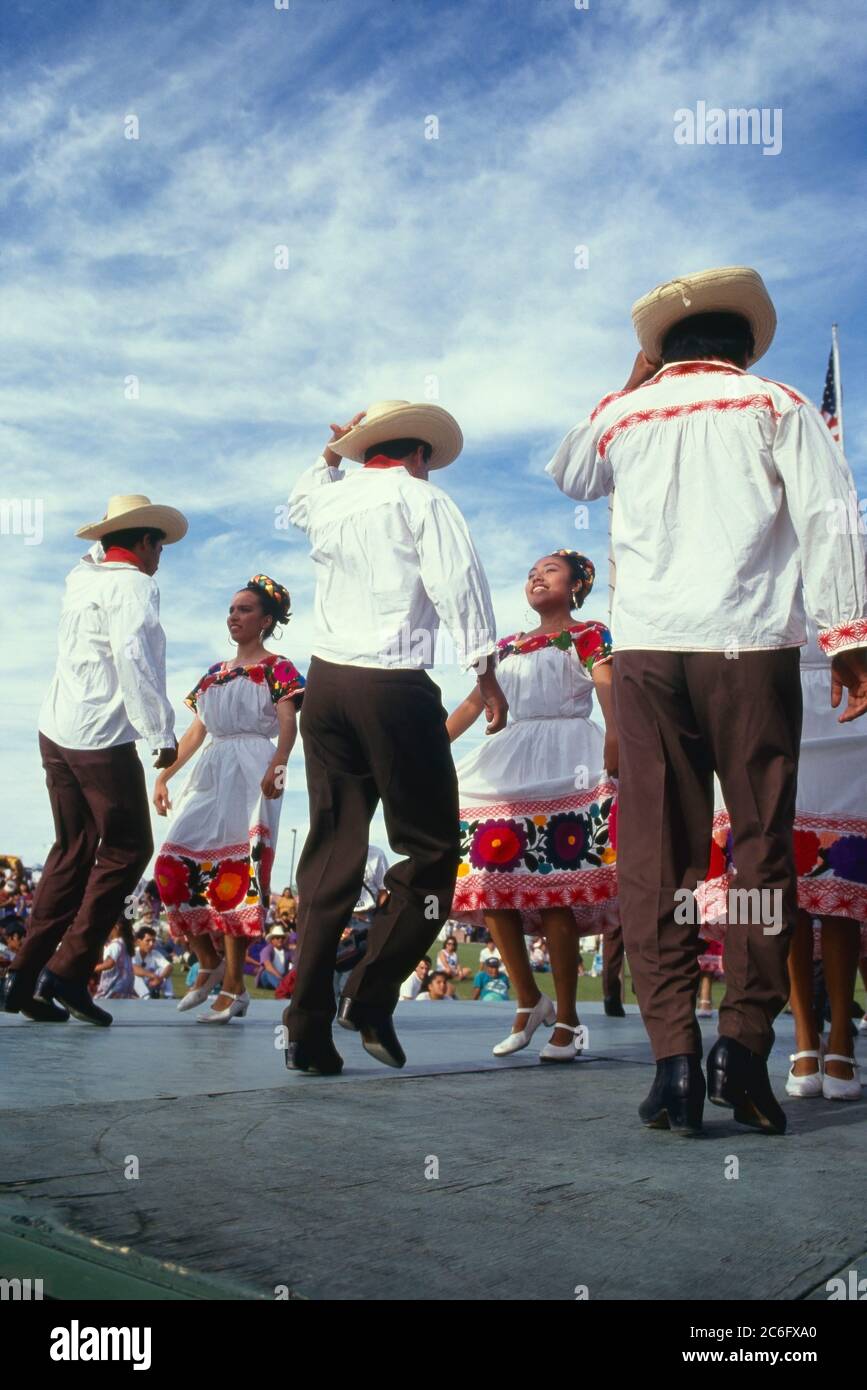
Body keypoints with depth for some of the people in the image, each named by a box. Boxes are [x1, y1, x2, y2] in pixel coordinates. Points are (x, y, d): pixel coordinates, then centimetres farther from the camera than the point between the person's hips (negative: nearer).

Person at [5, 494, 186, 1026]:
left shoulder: (82, 579, 14)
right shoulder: (133, 586, -9)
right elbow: (133, 657, -22)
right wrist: (162, 732, -19)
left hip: (57, 732, 8)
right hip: (102, 740, -8)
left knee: (74, 852, 13)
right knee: (128, 849, 3)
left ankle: (28, 981, 11)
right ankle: (69, 971, -2)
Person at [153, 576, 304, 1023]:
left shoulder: (277, 668, 2)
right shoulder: (215, 672, 21)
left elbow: (288, 723, -13)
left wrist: (277, 765, -31)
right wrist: (164, 776, 15)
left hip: (251, 773, -6)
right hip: (210, 775, 6)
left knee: (237, 873, -11)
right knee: (176, 867, -4)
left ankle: (234, 986, -7)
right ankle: (209, 961, 13)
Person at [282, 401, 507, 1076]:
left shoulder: (329, 499, 16)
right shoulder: (422, 498, 0)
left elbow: (300, 501, 41)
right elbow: (457, 579, -11)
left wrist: (331, 452, 45)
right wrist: (485, 670, -9)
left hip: (326, 682, 6)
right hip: (394, 687, -6)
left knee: (331, 853, 8)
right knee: (430, 850, 4)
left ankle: (308, 1030, 7)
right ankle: (371, 997, -3)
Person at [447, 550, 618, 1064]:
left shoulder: (591, 636, 7)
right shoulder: (508, 648, 23)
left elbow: (612, 699, -7)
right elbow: (473, 704, 20)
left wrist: (615, 747, -26)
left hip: (566, 767, -6)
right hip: (510, 767, 6)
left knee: (555, 895, -10)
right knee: (492, 883, -3)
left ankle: (566, 1018, -1)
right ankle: (529, 1000, 12)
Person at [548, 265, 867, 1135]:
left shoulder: (623, 416, 15)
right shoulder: (777, 405, 8)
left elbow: (567, 475, 36)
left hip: (646, 648, 2)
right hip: (751, 643, -2)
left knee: (655, 852, 2)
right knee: (761, 843, 3)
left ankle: (674, 1058, -3)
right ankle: (745, 1044, -4)